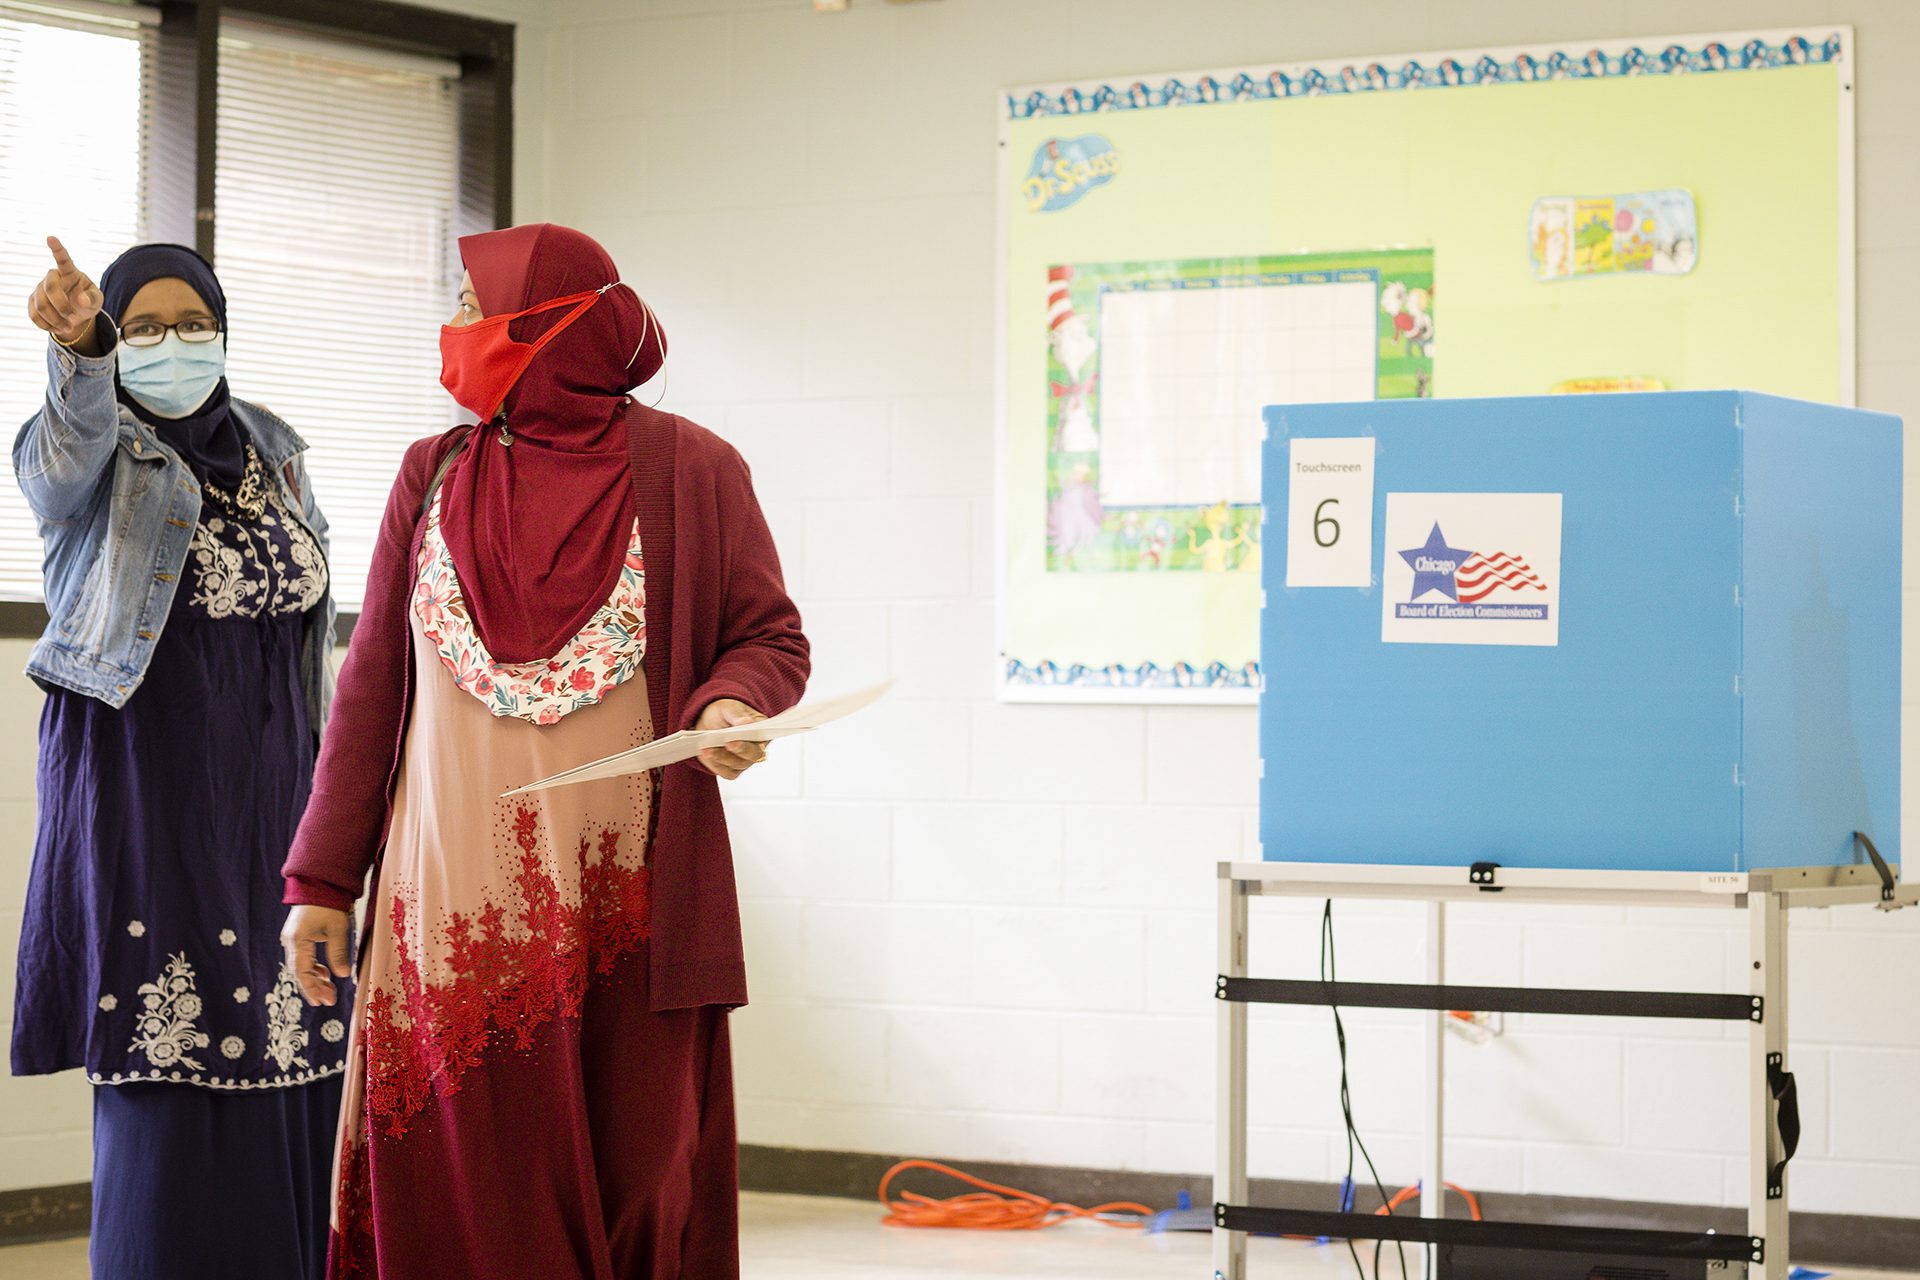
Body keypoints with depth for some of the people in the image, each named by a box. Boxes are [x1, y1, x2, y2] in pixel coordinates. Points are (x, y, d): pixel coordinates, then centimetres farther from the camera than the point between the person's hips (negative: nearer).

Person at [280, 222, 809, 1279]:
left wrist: (734, 702, -16)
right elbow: (372, 685, 12)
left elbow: (769, 635, 8)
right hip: (458, 911, 2)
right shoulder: (433, 477, 11)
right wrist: (322, 881, 8)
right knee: (465, 1192, 1)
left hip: (625, 905, -2)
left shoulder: (689, 470, 2)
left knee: (637, 1177, -1)